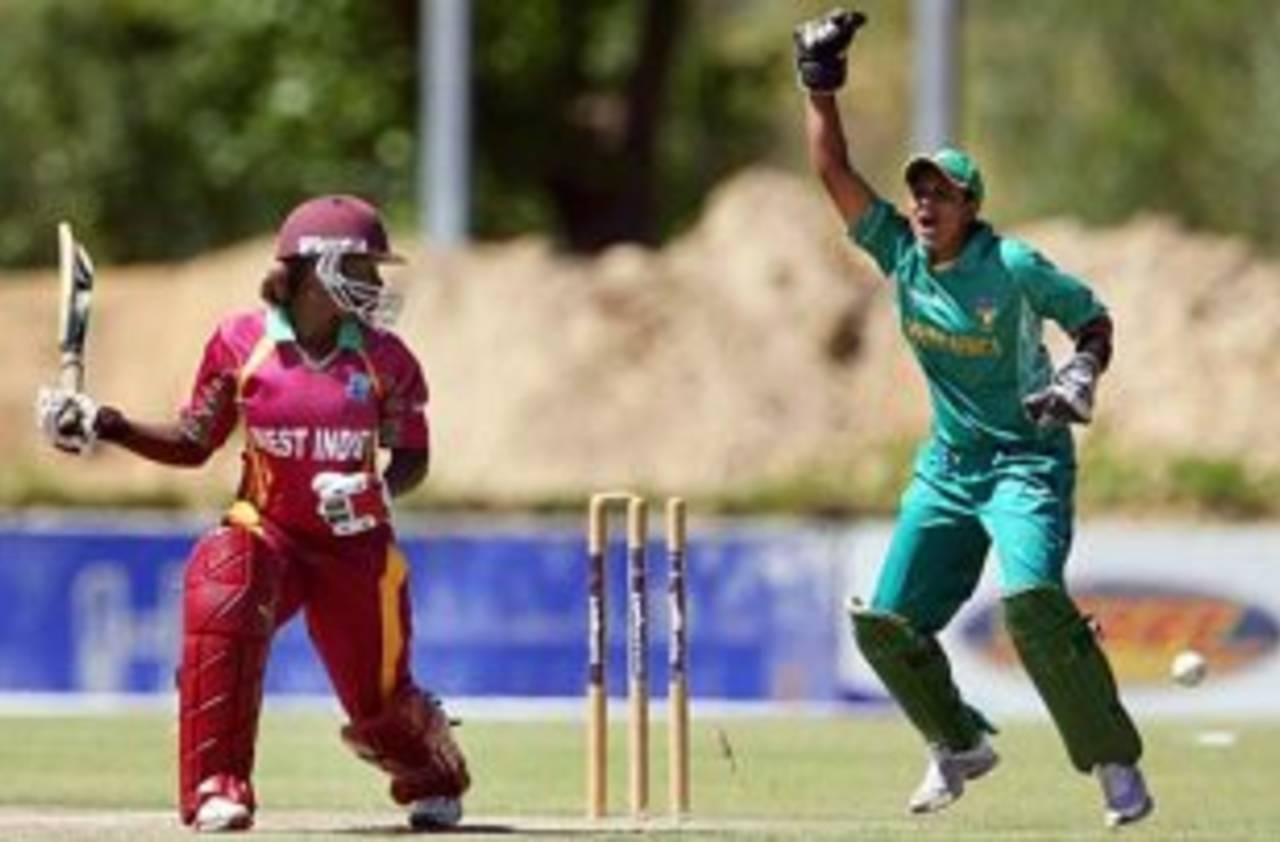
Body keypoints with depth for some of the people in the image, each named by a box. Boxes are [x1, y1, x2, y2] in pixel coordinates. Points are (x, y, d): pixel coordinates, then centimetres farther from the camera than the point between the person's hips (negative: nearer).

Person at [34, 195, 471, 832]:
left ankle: (435, 782, 43)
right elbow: (194, 444, 3)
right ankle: (217, 791, -25)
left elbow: (412, 456, 4)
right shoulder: (242, 343, -4)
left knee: (378, 694, 3)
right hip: (266, 530, -1)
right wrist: (107, 427, -8)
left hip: (355, 543, 1)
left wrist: (378, 491, -18)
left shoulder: (384, 358, -3)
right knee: (218, 597, -33)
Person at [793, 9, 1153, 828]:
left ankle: (1116, 761, -18)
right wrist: (821, 86, -11)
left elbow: (1093, 318, -3)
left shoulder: (1014, 267, -15)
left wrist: (1082, 376, -21)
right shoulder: (900, 252, -3)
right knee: (887, 624, 2)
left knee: (1033, 602, -28)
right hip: (947, 467, 6)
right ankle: (960, 744, 26)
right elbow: (834, 171, -4)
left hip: (1028, 461, -6)